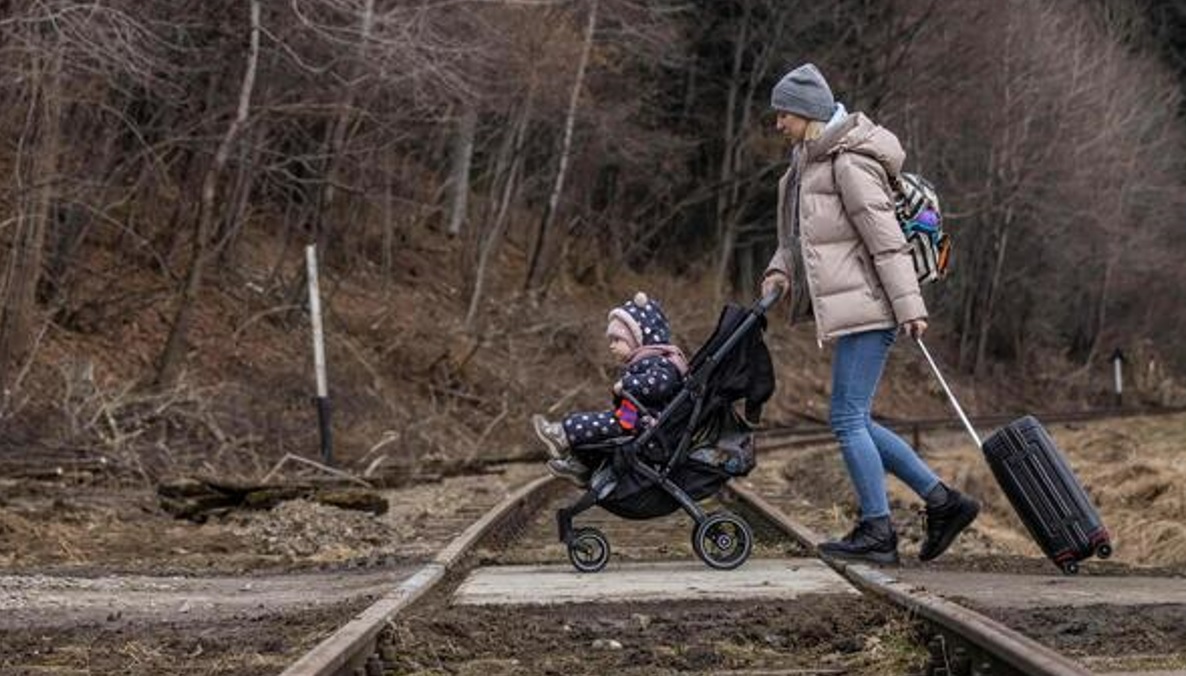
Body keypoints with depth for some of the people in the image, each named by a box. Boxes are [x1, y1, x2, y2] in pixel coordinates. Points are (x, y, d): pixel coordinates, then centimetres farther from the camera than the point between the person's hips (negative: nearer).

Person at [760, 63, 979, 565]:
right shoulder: (809, 161, 16)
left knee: (848, 419, -6)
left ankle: (877, 531, 1)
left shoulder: (849, 163, -14)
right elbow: (799, 232, 22)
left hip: (865, 307, -10)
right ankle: (942, 502, 14)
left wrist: (909, 306, -21)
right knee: (855, 422, 11)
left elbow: (886, 237, -18)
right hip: (849, 310, 10)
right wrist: (781, 270, 2)